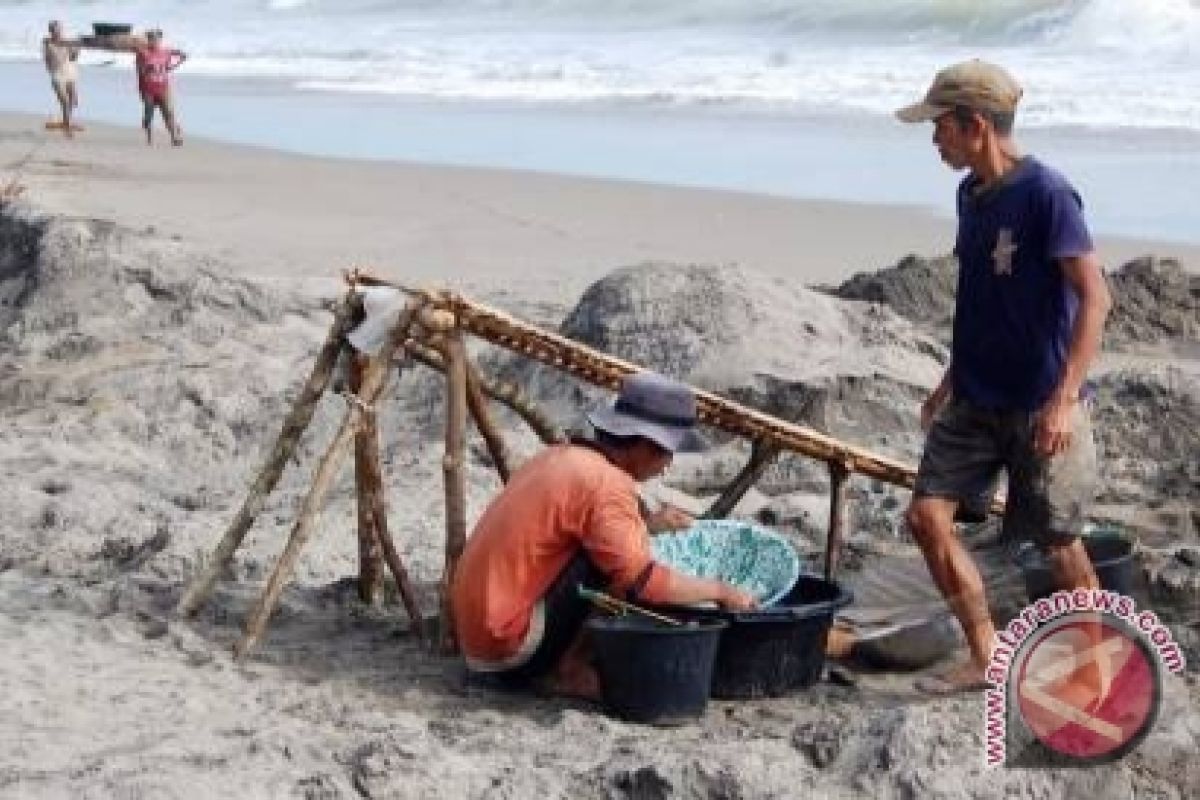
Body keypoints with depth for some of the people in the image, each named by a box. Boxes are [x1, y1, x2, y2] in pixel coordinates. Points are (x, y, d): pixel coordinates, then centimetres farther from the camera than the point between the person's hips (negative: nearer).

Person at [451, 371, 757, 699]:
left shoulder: (563, 456, 10)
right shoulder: (605, 483, -17)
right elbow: (644, 582, -21)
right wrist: (720, 591, -8)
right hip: (510, 646, -9)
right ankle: (564, 670, -3)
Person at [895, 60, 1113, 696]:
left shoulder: (1045, 194, -17)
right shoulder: (970, 193, 8)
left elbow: (1095, 298, -20)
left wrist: (1066, 398, -27)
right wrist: (952, 379, 21)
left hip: (1038, 406, -7)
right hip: (974, 400, 8)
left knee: (1057, 543, 3)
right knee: (927, 515, -2)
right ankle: (987, 658, 11)